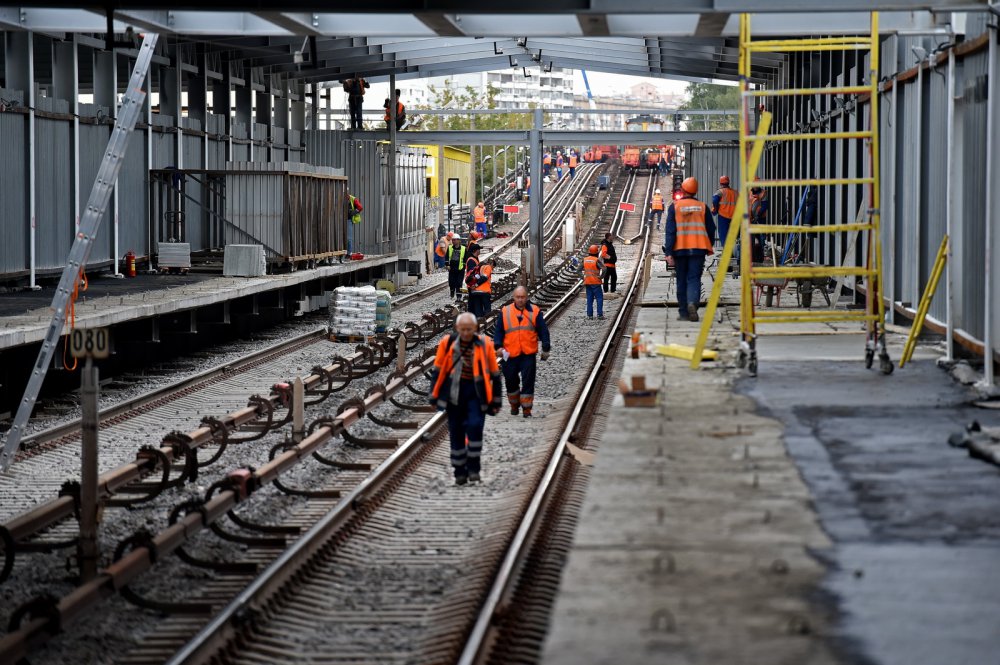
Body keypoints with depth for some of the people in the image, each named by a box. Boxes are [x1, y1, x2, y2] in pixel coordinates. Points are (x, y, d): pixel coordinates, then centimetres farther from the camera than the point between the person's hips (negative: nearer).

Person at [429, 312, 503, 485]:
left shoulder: (485, 345, -5)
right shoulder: (447, 343, -4)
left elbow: (494, 374, 3)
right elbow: (437, 370, 6)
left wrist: (496, 401, 5)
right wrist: (434, 395, 4)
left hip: (476, 392, -1)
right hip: (454, 391, 2)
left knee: (475, 426, -18)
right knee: (456, 432, 5)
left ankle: (473, 467, -4)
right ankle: (460, 472, 17)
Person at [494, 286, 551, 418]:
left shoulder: (535, 311, 3)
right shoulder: (505, 312, 3)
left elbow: (543, 331, 5)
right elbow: (498, 331, 7)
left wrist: (546, 348, 2)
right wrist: (498, 346, -6)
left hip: (529, 354, -1)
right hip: (510, 354, 1)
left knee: (528, 382, -5)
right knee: (511, 381, 9)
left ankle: (526, 408, 2)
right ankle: (514, 405, 29)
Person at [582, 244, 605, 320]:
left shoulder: (585, 260, 3)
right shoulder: (597, 260, -13)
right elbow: (604, 268, -23)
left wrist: (583, 277, 10)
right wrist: (601, 277, -11)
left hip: (587, 282, 5)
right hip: (595, 282, -5)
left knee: (589, 299, 10)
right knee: (599, 298, 2)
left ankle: (589, 315, 8)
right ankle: (599, 314, -4)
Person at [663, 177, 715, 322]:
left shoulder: (675, 207, -1)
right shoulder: (702, 207, 5)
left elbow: (670, 231, -6)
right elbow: (711, 229, 10)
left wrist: (669, 252, -7)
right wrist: (708, 248, 25)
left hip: (680, 249, 0)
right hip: (698, 249, 0)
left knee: (681, 280, 10)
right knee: (694, 278, -1)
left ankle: (683, 312, 12)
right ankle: (693, 302, -28)